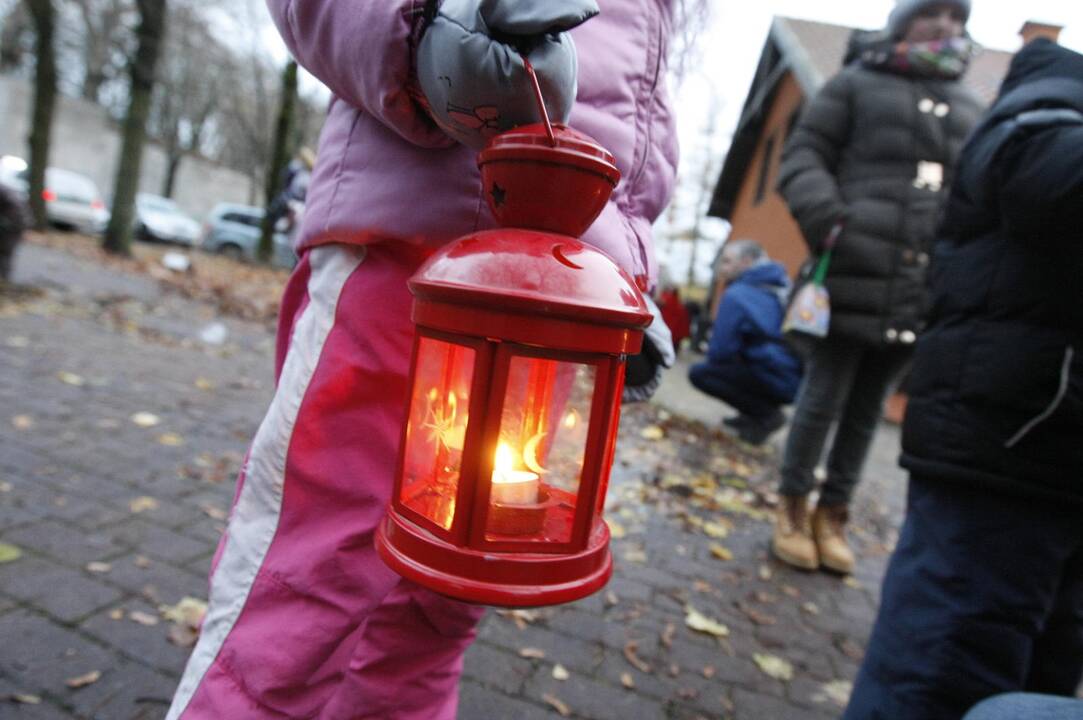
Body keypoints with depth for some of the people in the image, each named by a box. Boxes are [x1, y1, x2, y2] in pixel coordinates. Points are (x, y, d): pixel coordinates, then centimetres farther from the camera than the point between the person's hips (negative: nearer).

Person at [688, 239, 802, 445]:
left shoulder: (736, 295, -13)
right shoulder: (782, 288, 13)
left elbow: (719, 352, -15)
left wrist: (711, 352, 9)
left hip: (778, 381, -9)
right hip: (799, 378, 9)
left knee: (699, 373, -4)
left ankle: (766, 415, -2)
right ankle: (754, 413, 15)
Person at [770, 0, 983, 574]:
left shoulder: (970, 109, 22)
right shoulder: (857, 84, 9)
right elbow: (803, 154, 3)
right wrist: (826, 220, -14)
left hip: (922, 290, 5)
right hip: (854, 273, -4)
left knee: (868, 408, 9)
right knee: (824, 397, -1)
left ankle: (833, 514, 22)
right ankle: (793, 508, 15)